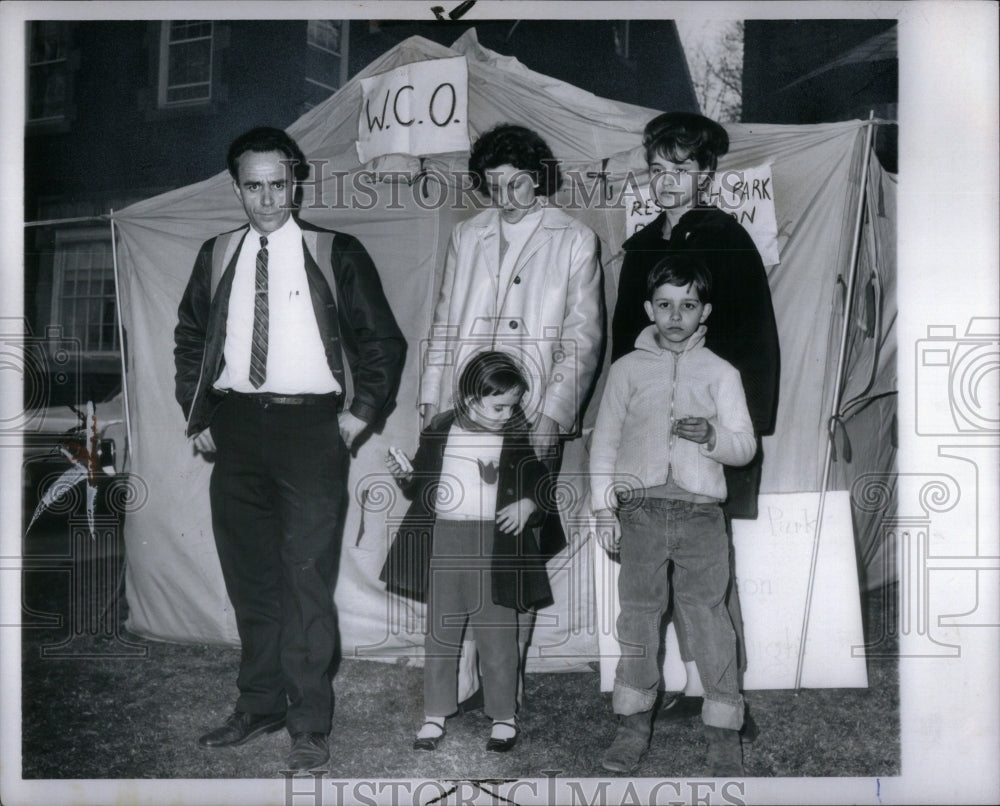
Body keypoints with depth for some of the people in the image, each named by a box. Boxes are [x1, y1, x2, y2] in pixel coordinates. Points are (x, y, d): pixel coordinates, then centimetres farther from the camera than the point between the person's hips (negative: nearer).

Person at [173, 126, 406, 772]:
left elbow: (384, 342, 5)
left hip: (311, 427, -4)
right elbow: (190, 340, 21)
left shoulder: (337, 255, 1)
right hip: (236, 424, 4)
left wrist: (361, 412, -4)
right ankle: (259, 706, 24)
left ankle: (310, 725, 6)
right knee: (249, 578, 10)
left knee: (307, 580, -5)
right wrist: (198, 417, 13)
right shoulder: (218, 256, 11)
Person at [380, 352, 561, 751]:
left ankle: (503, 716, 20)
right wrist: (406, 475, -8)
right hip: (442, 541, 2)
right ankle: (435, 714, 23)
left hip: (495, 544, -1)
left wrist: (528, 503, -10)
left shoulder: (518, 438, 0)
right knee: (440, 631, 10)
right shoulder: (439, 431, 3)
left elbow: (542, 485, 9)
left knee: (497, 634, 4)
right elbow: (422, 488, 12)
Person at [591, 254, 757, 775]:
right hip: (641, 512, 1)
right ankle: (633, 723, 21)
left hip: (700, 515, -1)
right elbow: (604, 442, 10)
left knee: (710, 623, 0)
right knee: (637, 620, 8)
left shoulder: (721, 373, 8)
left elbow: (746, 446, 5)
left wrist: (712, 435, -16)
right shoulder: (628, 369, 9)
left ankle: (724, 736, 11)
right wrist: (603, 508, 5)